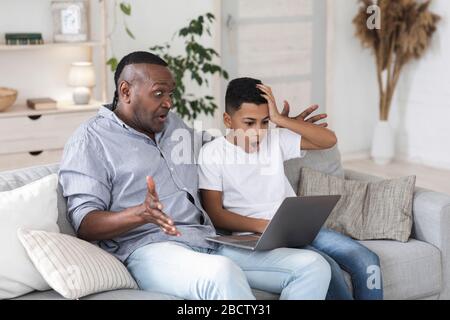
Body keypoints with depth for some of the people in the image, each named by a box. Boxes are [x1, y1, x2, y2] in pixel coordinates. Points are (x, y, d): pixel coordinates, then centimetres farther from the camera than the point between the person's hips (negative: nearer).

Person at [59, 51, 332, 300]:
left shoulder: (173, 124, 23)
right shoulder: (91, 140, 3)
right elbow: (84, 223, -7)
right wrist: (141, 213, -26)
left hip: (211, 241, 7)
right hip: (150, 248, -7)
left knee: (313, 265, -12)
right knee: (222, 274, -40)